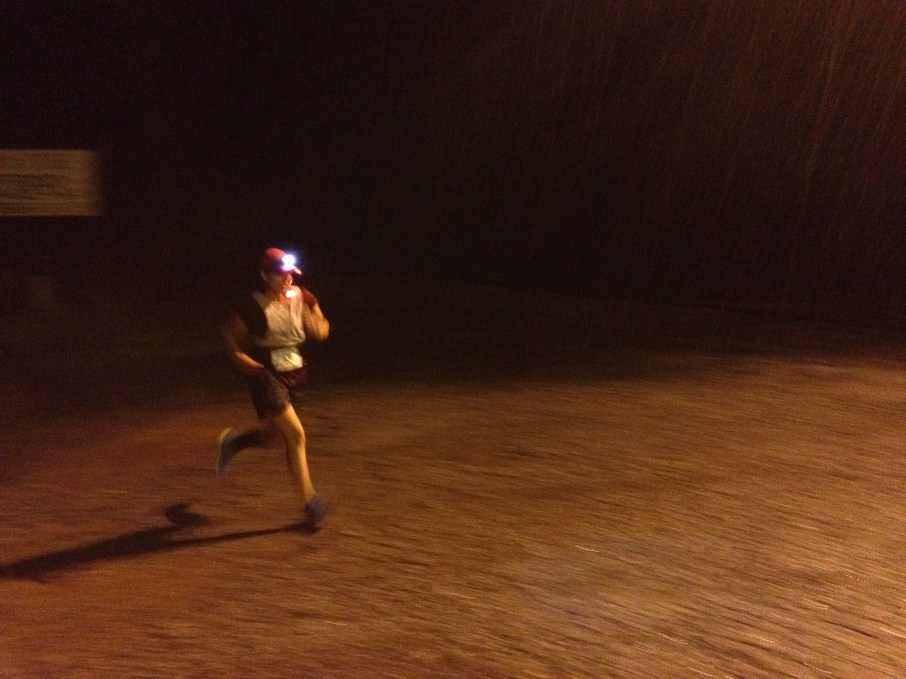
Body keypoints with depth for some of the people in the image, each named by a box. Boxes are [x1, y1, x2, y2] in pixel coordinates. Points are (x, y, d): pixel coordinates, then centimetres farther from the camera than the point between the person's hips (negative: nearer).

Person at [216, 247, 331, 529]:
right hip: (266, 376, -6)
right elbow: (228, 331, 0)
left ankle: (231, 442, 45)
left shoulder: (303, 297, -2)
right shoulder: (253, 306, -13)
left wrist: (314, 324, -15)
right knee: (296, 434, -12)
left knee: (272, 435, 16)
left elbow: (323, 330, 6)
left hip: (294, 376, 6)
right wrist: (239, 357, -15)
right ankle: (309, 501, -1)